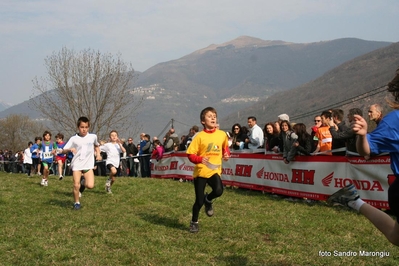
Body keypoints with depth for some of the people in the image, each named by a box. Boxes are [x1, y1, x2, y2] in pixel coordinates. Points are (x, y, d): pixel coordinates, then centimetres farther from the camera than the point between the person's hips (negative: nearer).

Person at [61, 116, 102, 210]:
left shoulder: (93, 136, 2)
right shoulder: (74, 139, -3)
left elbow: (96, 145, 26)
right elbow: (63, 150, -5)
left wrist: (98, 154, 11)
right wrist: (70, 149, -25)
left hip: (88, 165, 1)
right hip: (77, 165, -1)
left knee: (90, 185, -14)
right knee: (76, 185, -7)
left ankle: (83, 182, 20)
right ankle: (76, 203, 15)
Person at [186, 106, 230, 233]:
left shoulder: (222, 134, 1)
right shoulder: (200, 136, -9)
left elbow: (225, 147, 22)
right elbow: (190, 154, -7)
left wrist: (226, 154, 1)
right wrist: (200, 159, -25)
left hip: (214, 170, 2)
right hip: (200, 171, -2)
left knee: (218, 191, -27)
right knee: (199, 201, 2)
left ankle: (208, 200, 9)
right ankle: (194, 222, 28)